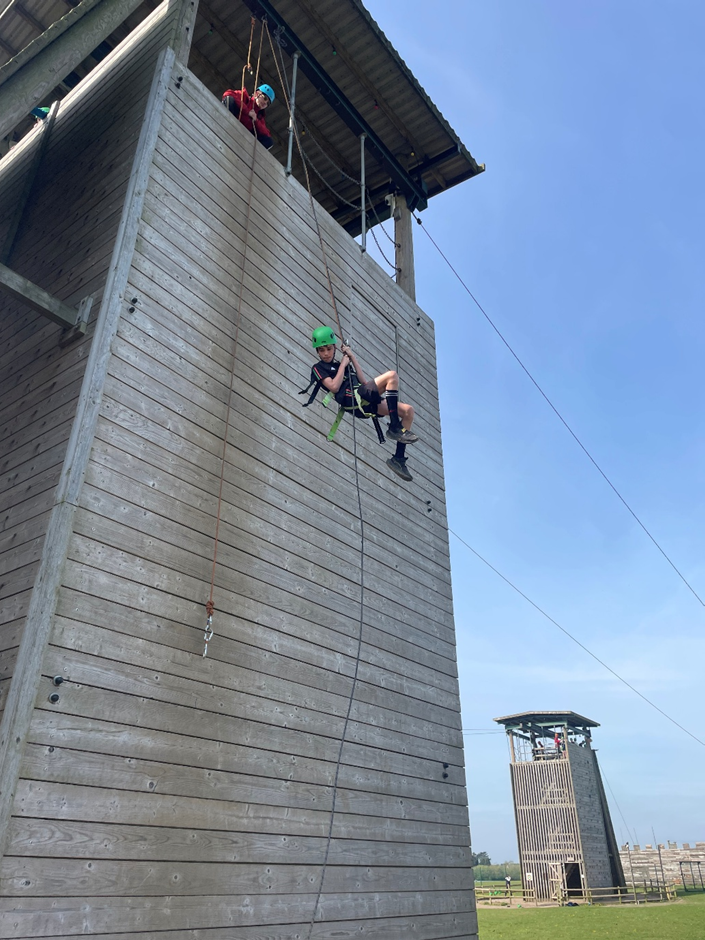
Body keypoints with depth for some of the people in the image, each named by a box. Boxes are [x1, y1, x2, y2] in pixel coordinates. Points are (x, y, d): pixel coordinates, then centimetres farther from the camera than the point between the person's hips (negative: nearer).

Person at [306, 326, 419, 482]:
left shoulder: (341, 364, 30)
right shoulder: (318, 368, 10)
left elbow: (363, 381, 17)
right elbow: (334, 387, -8)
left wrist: (352, 356, 15)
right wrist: (343, 364, 3)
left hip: (366, 402, 8)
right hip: (352, 399, -8)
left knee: (408, 411, -1)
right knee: (392, 375, -21)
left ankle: (399, 459, -2)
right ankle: (395, 428, -23)